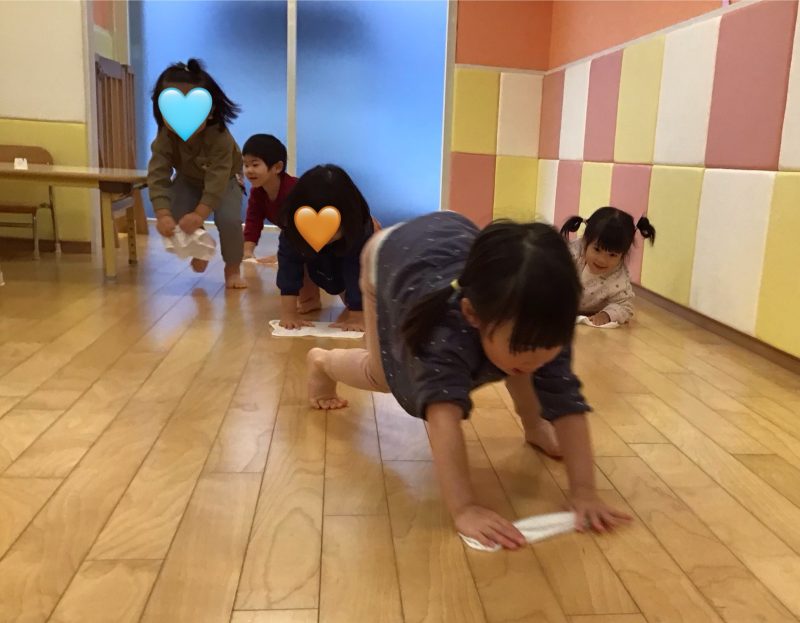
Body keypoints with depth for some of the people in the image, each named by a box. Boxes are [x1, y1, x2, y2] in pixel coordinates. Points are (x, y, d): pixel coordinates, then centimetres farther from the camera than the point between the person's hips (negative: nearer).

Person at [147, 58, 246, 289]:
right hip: (188, 180, 3)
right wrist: (162, 214, -46)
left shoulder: (220, 137, -40)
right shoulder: (164, 138, -31)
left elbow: (217, 179, -42)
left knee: (229, 220, -25)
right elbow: (157, 176, -33)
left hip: (223, 181, -3)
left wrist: (200, 213, -50)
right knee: (174, 218, -13)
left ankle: (232, 269, -2)